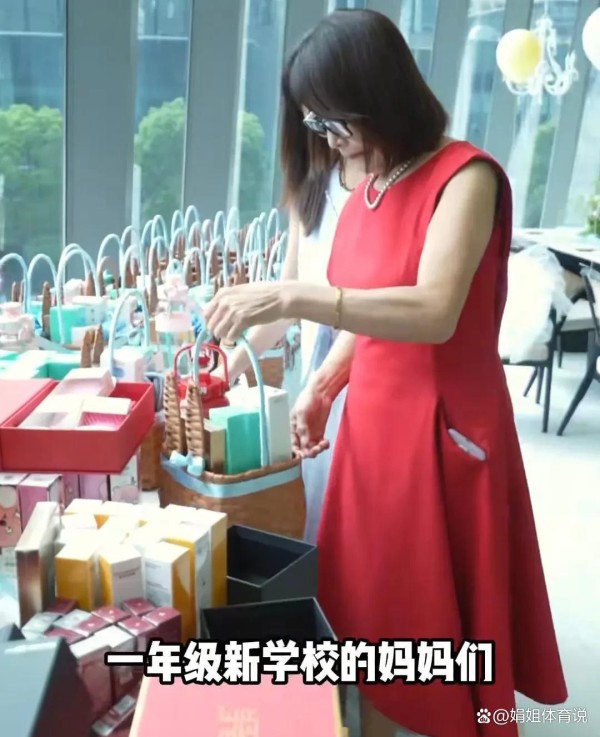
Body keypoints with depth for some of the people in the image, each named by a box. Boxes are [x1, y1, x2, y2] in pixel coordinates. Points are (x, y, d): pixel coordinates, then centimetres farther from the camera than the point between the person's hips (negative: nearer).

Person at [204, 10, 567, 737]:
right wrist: (322, 385, 2)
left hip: (444, 434, -7)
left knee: (442, 631, 9)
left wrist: (290, 297, -32)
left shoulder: (465, 176, -14)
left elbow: (433, 314, -29)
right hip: (371, 426, 7)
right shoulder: (365, 191, 7)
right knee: (368, 610, 18)